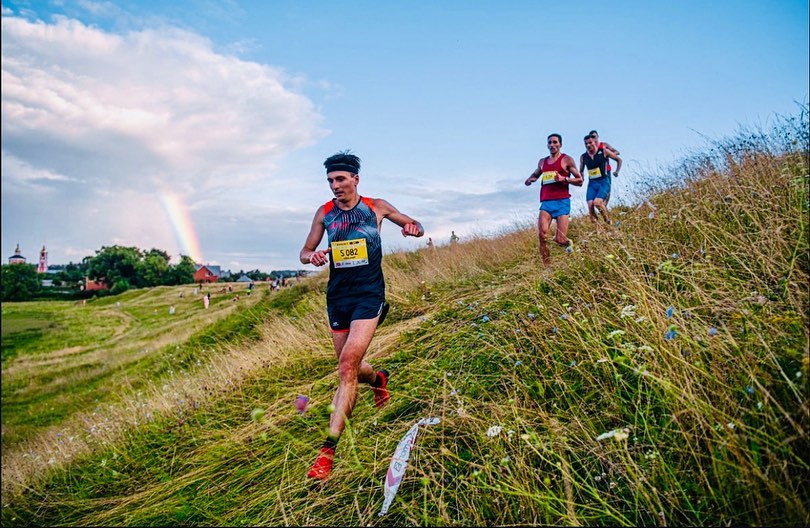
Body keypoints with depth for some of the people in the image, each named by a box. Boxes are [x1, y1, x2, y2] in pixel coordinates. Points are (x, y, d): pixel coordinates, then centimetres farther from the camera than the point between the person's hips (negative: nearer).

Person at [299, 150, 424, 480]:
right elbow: (305, 252, 11)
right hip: (337, 296, 4)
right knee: (350, 367, 14)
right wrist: (312, 256, -14)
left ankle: (329, 450, -14)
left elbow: (415, 225, 12)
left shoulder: (376, 207, 1)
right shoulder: (324, 213, 6)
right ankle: (377, 378, 50)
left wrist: (413, 228, -13)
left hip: (369, 294, -4)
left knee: (347, 365, -18)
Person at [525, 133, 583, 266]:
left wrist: (564, 179, -15)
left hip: (562, 202, -4)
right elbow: (535, 174, 38)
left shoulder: (567, 160, 4)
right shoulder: (542, 162, 18)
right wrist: (530, 179, 14)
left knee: (559, 239, -9)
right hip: (546, 202, 4)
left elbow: (580, 181, 2)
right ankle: (546, 266, -8)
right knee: (542, 235, -15)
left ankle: (569, 244, 27)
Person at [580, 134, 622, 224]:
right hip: (592, 183, 4)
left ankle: (608, 221, -1)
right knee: (590, 206, -12)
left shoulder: (604, 151, -2)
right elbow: (581, 171, 24)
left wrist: (617, 171, 3)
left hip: (604, 182, -4)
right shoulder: (583, 157, 7)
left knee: (597, 202, -24)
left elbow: (619, 160, 10)